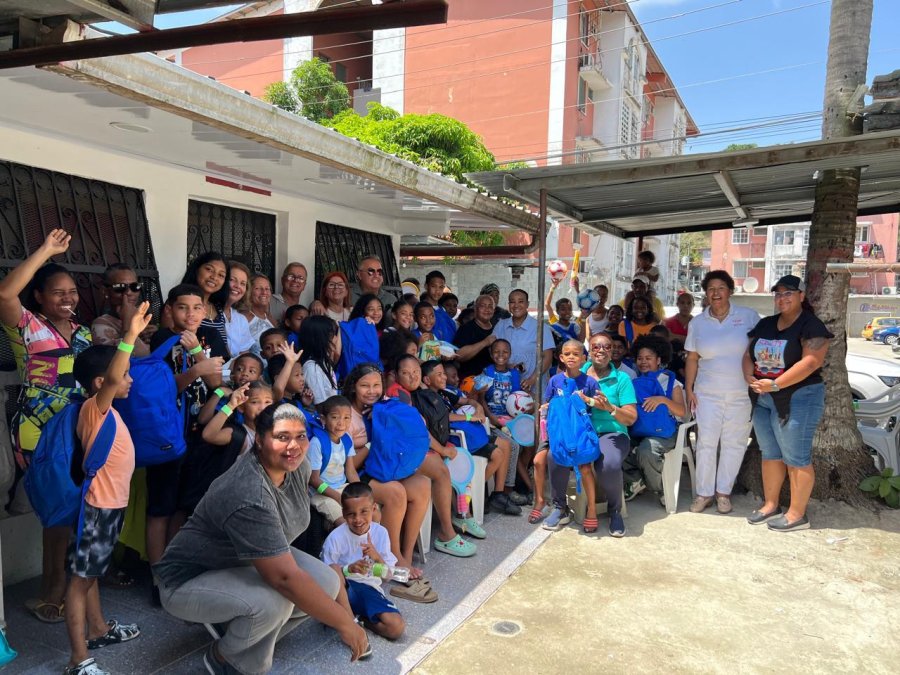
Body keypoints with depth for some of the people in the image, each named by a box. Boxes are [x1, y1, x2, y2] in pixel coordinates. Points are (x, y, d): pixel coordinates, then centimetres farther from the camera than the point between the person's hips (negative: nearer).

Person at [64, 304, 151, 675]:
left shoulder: (105, 410, 8)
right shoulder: (94, 407, -21)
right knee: (81, 577, -2)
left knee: (92, 572, 23)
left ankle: (98, 629, 38)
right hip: (99, 505, -10)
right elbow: (111, 377, -39)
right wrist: (131, 335, -47)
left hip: (112, 503, 10)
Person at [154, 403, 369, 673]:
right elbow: (285, 577, -37)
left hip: (251, 560, 8)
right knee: (275, 599, -33)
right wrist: (346, 624, -30)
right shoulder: (250, 497, -36)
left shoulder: (297, 466, -11)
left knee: (328, 583, -11)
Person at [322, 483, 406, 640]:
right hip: (343, 588, -2)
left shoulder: (380, 533, -4)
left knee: (397, 627, -22)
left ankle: (357, 618, 2)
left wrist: (377, 557, -21)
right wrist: (348, 569, -29)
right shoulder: (335, 538, -12)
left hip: (369, 588, 2)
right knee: (335, 569, -36)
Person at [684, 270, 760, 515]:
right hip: (708, 393, 1)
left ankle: (723, 491, 19)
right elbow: (692, 358, 7)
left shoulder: (748, 316, -2)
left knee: (734, 443, 6)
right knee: (706, 442, 0)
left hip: (741, 393, -1)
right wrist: (688, 389, 3)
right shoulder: (697, 323, 5)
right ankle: (704, 493, 10)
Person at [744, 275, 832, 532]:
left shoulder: (811, 325, -9)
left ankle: (797, 514, 10)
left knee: (796, 458, 0)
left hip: (797, 399, -7)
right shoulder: (765, 324, 12)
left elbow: (811, 362, -20)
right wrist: (750, 378, -9)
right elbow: (748, 355, 12)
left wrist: (775, 384, -24)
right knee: (770, 454, 14)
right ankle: (771, 505, 26)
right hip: (762, 400, 7)